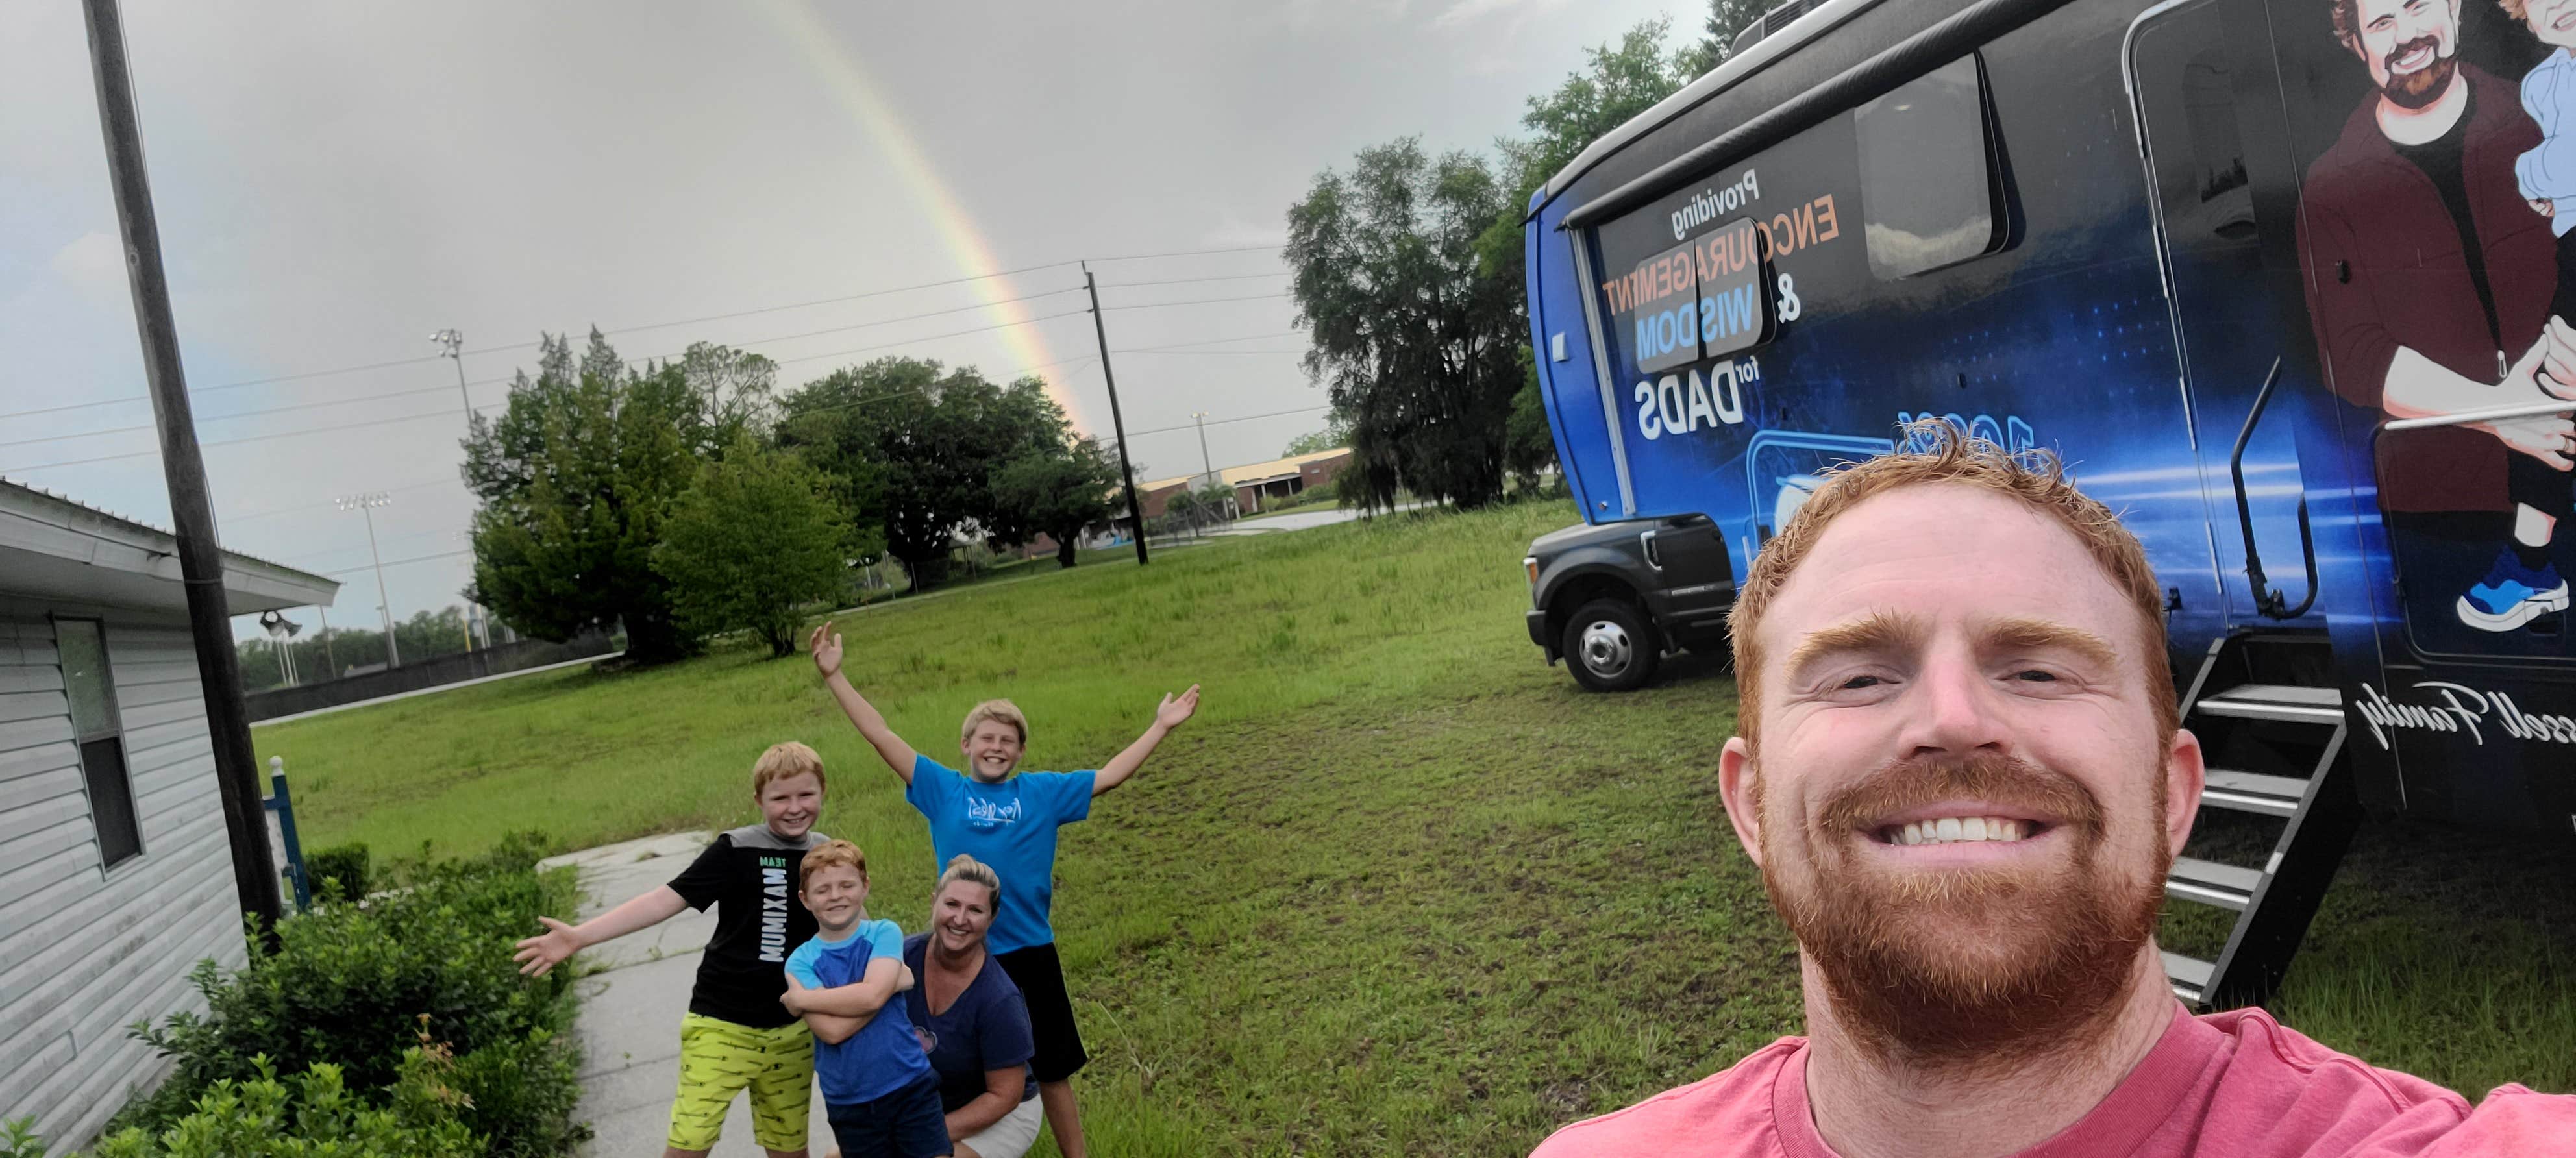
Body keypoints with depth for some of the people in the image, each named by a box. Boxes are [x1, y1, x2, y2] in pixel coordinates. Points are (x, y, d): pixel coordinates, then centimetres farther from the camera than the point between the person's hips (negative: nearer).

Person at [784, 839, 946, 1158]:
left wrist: (800, 999, -12)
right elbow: (832, 1030, -16)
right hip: (849, 1103, 1)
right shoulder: (800, 961, -3)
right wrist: (896, 983, -16)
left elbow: (872, 995, -21)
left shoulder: (885, 933, -4)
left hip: (911, 1086, -1)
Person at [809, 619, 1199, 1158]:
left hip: (1031, 954, 1)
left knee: (1052, 1072, 13)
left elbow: (1108, 776, 5)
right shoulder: (943, 789, 0)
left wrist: (1161, 727, 2)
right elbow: (882, 737, -2)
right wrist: (834, 676, -5)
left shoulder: (1042, 791, 2)